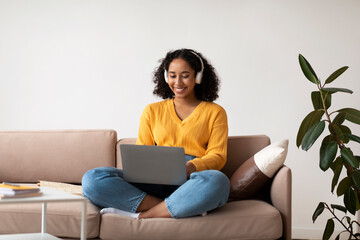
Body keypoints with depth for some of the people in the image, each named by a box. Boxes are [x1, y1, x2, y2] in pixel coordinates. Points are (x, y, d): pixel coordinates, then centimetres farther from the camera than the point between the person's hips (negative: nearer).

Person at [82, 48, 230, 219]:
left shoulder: (214, 112, 17)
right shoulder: (152, 111, 24)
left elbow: (217, 156, 6)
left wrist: (188, 168, -16)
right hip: (156, 182, 3)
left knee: (216, 181, -41)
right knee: (92, 179, -24)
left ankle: (141, 215, -29)